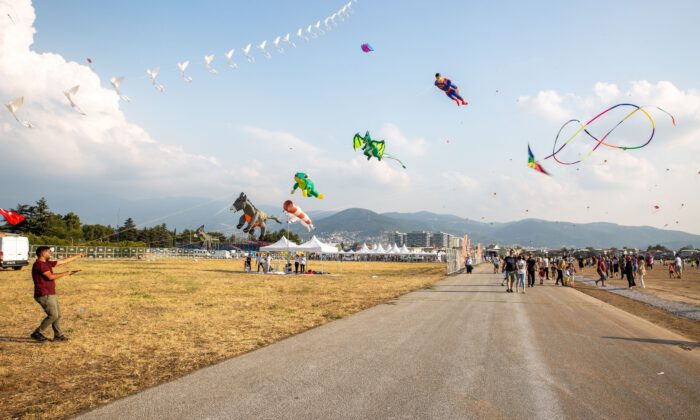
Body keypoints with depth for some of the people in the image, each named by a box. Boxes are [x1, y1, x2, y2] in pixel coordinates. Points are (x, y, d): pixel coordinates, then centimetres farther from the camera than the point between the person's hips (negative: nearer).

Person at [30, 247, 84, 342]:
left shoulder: (47, 263, 14)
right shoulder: (39, 264, -15)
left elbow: (63, 261, 20)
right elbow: (50, 276, -22)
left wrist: (78, 256, 23)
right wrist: (66, 273, -13)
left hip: (51, 295, 10)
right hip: (44, 295, -10)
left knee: (58, 315, 10)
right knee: (53, 315, -11)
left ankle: (58, 335, 14)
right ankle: (37, 333, 2)